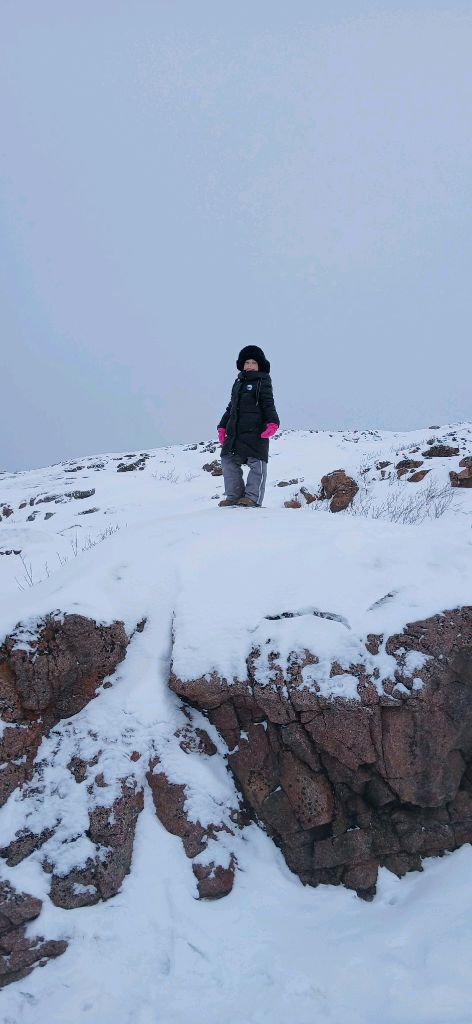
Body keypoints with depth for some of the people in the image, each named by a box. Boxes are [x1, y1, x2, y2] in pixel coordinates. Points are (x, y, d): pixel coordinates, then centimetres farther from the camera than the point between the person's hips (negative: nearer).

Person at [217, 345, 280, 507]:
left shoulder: (263, 382, 1)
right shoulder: (238, 382, 21)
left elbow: (268, 405, -7)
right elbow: (231, 407, 26)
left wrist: (272, 423, -22)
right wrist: (222, 427, 22)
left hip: (255, 430, -7)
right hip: (235, 430, 7)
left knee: (256, 462, -6)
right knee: (229, 460, 5)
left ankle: (253, 497, -4)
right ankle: (234, 495, 10)